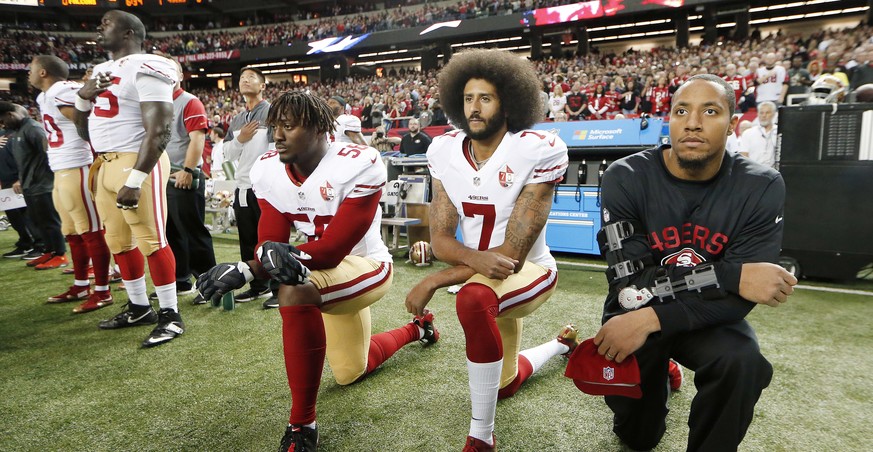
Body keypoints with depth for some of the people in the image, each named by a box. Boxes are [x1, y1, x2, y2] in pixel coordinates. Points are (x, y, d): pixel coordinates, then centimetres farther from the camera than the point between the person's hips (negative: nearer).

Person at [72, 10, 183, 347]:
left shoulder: (144, 69, -10)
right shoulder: (101, 71, 18)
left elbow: (159, 131, -19)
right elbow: (84, 130, 25)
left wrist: (135, 180, -23)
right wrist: (83, 96, 5)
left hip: (135, 162, -9)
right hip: (104, 165, 10)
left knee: (151, 240, -6)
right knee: (118, 241, 12)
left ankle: (170, 315, 3)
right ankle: (139, 307, 25)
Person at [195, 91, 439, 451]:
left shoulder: (359, 165, -28)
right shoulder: (268, 170, -10)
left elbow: (333, 249, -32)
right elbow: (270, 244, -14)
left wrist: (246, 270, -41)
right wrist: (268, 254, -41)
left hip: (366, 266, -7)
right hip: (326, 276, 7)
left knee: (295, 292, -38)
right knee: (351, 374, 23)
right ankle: (417, 328, 52)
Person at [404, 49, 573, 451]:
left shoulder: (537, 151, -25)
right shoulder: (444, 151, -11)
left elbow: (513, 252, -28)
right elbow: (439, 240, -14)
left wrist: (434, 282, -30)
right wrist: (477, 258, -37)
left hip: (529, 271, -5)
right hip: (483, 275, 6)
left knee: (473, 298, -41)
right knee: (504, 384, 26)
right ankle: (561, 344, 59)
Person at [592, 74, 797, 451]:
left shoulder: (761, 188, -15)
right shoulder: (626, 179, -19)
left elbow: (738, 298, -21)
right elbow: (631, 285, -24)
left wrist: (653, 319, -33)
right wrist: (731, 276, -31)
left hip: (709, 315, 1)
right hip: (636, 311, 0)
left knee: (743, 363, -30)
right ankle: (656, 368, 29)